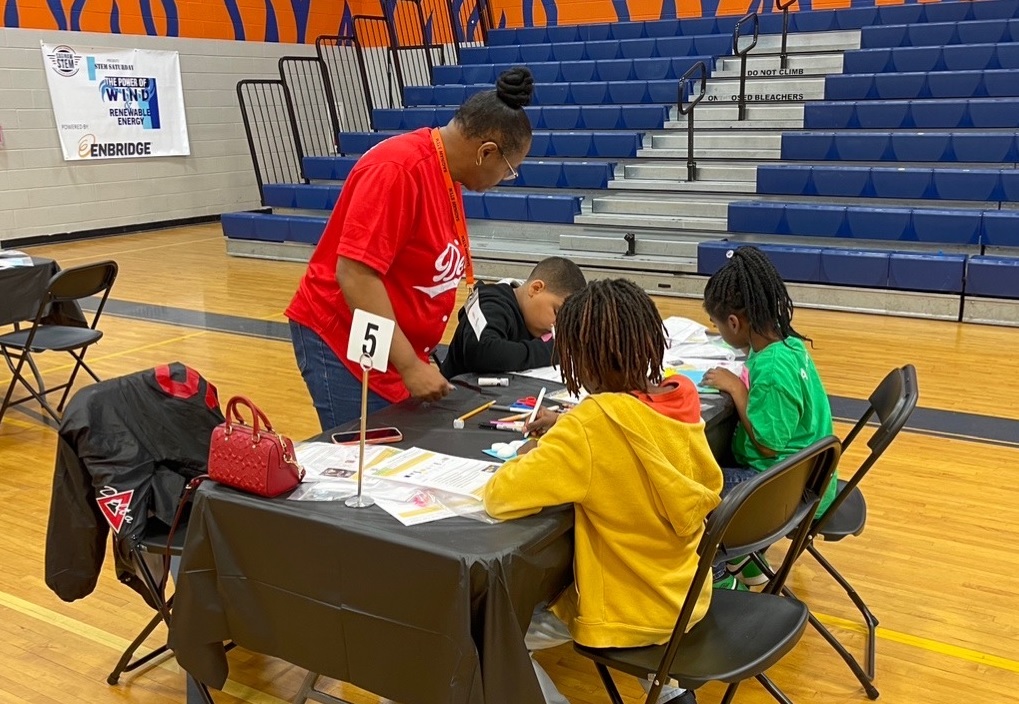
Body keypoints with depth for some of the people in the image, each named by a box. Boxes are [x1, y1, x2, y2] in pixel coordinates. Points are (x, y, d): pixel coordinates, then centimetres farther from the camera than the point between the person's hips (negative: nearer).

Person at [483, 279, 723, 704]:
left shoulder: (594, 423, -28)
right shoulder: (681, 405, -7)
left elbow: (500, 497, -28)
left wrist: (536, 457, -7)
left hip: (628, 613, -7)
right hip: (683, 595, 7)